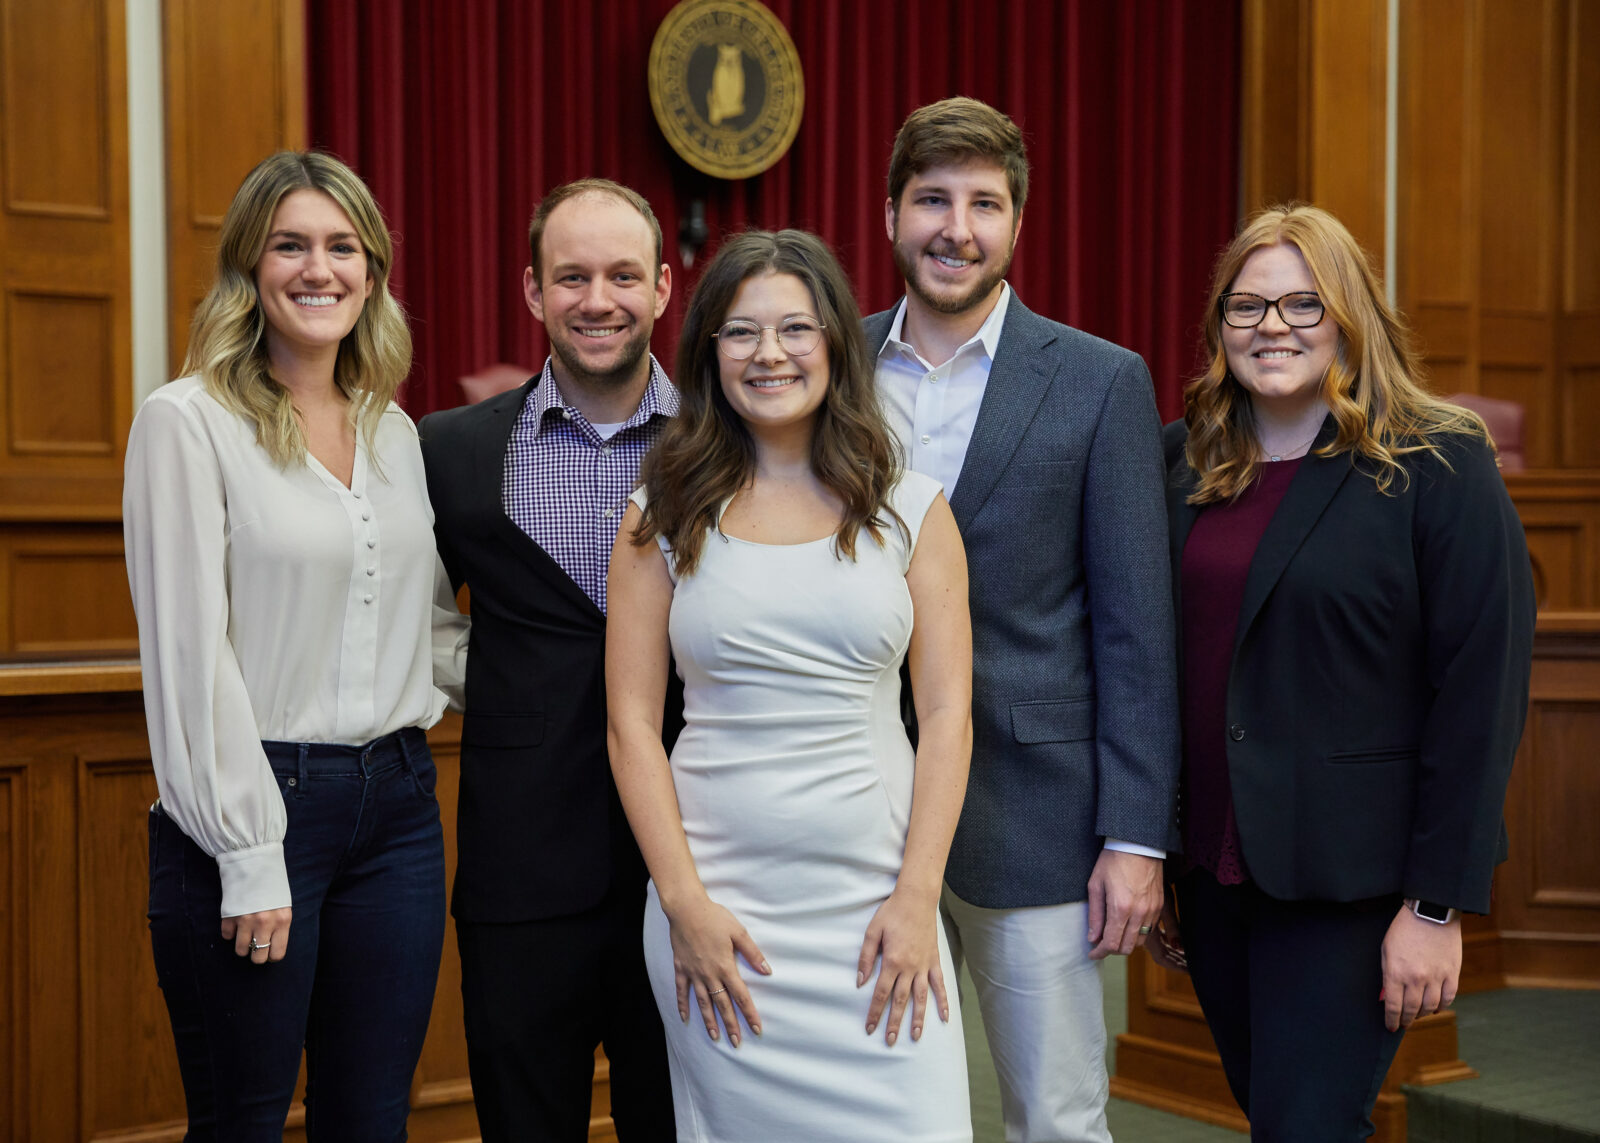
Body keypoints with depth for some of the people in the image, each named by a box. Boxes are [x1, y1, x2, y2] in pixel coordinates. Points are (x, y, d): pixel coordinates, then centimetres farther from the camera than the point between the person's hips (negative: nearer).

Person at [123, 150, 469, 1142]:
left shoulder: (397, 434, 12)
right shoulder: (189, 422, -7)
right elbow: (189, 653, -12)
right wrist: (251, 859, -15)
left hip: (397, 803, 6)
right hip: (257, 803, -5)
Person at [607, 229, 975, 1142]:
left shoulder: (910, 508, 4)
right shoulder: (667, 516, 4)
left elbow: (947, 713, 1)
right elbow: (633, 723, 2)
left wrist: (918, 898, -6)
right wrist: (683, 903, -6)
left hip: (875, 898, 0)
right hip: (719, 905, 0)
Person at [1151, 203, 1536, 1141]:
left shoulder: (1439, 466, -9)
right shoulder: (1188, 463, 7)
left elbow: (1483, 694, -12)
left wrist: (1438, 906, -14)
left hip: (1347, 883, -5)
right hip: (1213, 869, 6)